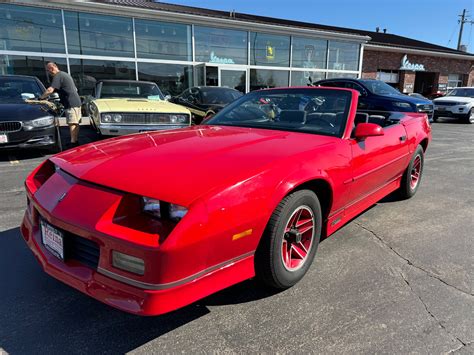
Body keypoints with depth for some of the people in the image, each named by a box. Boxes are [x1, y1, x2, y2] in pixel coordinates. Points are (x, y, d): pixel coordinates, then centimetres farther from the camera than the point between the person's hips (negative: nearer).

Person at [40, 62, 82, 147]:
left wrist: (41, 97, -10)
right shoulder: (66, 74, 22)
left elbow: (50, 90, -19)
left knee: (72, 124, -11)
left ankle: (73, 142, -13)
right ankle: (76, 141, 18)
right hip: (77, 101, 10)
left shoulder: (58, 76, -9)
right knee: (76, 123, 12)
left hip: (71, 103, -10)